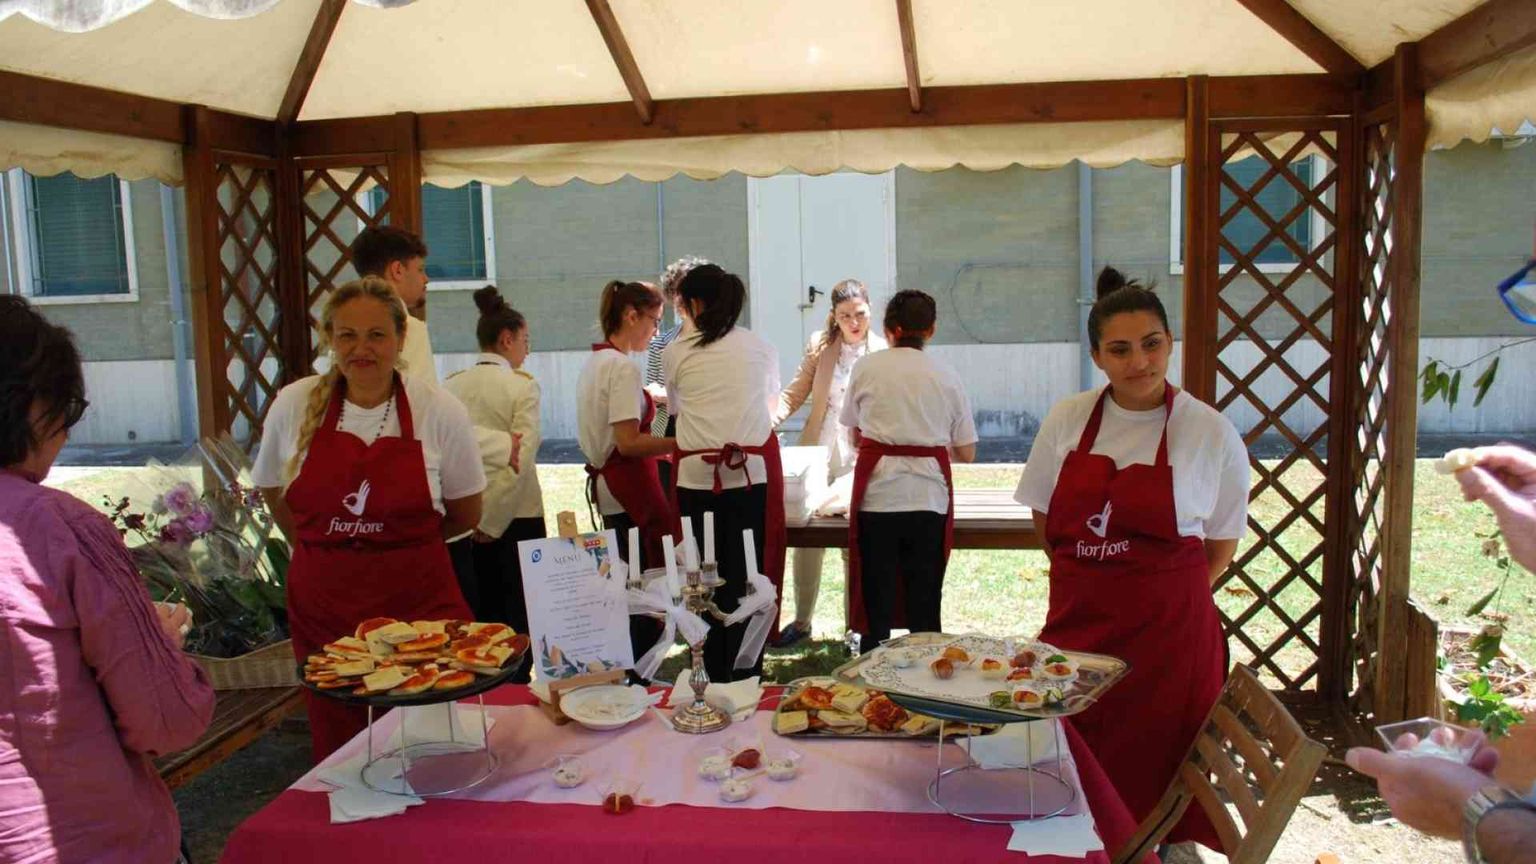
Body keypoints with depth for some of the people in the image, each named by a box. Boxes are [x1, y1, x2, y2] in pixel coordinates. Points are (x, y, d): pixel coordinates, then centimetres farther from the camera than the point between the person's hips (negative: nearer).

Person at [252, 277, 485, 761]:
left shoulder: (439, 411, -5)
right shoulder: (294, 405, 0)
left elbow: (465, 515, 5)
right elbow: (273, 492, 16)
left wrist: (401, 545, 9)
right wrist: (328, 549, 12)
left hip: (418, 599, -2)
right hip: (321, 603, 2)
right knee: (339, 757, 10)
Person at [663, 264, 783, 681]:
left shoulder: (676, 353, 3)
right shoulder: (761, 348, 8)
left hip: (696, 476, -1)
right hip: (752, 474, 1)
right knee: (747, 579, 7)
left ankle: (710, 677, 14)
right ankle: (744, 677, 10)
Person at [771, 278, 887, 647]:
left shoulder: (884, 353, -1)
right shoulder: (819, 346, 4)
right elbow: (794, 394, 7)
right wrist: (768, 420, -10)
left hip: (860, 457, -2)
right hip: (817, 453, 2)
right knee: (807, 542, 7)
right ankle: (801, 622, 24)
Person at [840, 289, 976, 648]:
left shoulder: (866, 368, 5)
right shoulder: (947, 376, 7)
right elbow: (966, 453, 9)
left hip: (877, 493, -1)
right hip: (929, 495, 1)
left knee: (876, 605, 7)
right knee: (924, 607, 11)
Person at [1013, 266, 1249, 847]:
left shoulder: (1211, 433, -5)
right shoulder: (1067, 420, 0)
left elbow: (1221, 542, 5)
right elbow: (1045, 517, 12)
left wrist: (1161, 597, 2)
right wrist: (1090, 581, 8)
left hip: (1168, 629, -2)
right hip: (1076, 619, 2)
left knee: (1155, 767, 5)